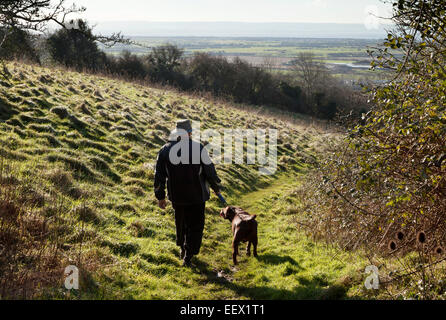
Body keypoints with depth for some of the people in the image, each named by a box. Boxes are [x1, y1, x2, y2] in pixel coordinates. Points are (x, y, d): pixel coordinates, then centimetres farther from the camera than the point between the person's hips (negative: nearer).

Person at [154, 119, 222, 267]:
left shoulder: (165, 150, -4)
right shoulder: (199, 148, -13)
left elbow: (159, 176, 0)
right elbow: (210, 171, -7)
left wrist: (160, 196, 10)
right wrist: (216, 187, 11)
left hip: (176, 196, 3)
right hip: (197, 195, -3)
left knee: (181, 223, 25)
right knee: (196, 226, 9)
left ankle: (183, 249, 40)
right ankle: (188, 256, 5)